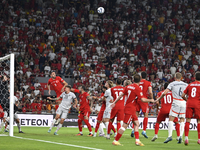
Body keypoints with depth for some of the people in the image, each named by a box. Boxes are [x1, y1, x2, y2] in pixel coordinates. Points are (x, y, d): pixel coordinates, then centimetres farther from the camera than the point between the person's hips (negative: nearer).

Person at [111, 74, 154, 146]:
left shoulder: (128, 86, 8)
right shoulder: (137, 88, -14)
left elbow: (121, 95, 12)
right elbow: (142, 99, -17)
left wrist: (114, 102, 21)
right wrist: (150, 100, -2)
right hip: (130, 109, -9)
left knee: (136, 123, 12)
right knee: (125, 125, -7)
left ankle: (137, 140, 7)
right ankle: (115, 141, -5)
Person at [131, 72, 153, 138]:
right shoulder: (148, 83, -1)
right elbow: (150, 92, -10)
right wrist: (152, 99, 4)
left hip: (137, 99, 3)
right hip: (144, 100, -3)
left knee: (136, 115, 9)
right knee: (146, 115, 3)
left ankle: (133, 130, 2)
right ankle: (144, 131, -6)